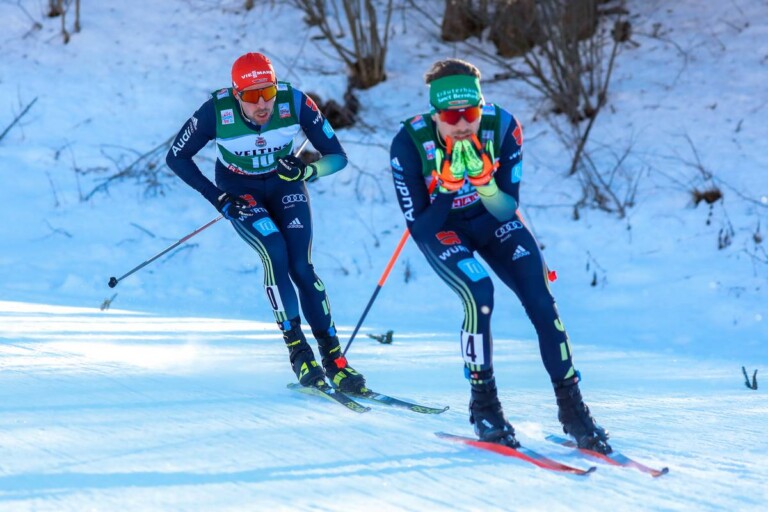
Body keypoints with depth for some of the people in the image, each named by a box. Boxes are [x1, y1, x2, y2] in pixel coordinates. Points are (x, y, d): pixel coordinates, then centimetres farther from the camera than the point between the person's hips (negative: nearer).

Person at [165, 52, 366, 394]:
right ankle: (297, 350, -16)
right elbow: (176, 157, -13)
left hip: (284, 185, 1)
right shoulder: (216, 111, -28)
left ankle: (335, 360, -10)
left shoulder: (295, 102, -25)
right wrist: (217, 197, -19)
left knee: (301, 267, -14)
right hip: (240, 191, -1)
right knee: (275, 255, -25)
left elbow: (337, 156, -16)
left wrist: (308, 170, -37)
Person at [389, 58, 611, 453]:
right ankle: (483, 405, -9)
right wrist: (447, 186, -36)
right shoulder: (409, 143, -28)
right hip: (439, 226, -2)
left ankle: (571, 406, -1)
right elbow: (418, 223, -24)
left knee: (540, 299, -14)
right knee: (479, 294, -28)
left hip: (493, 219, 3)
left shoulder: (502, 127, -24)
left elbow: (508, 210, -17)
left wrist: (483, 181, -33)